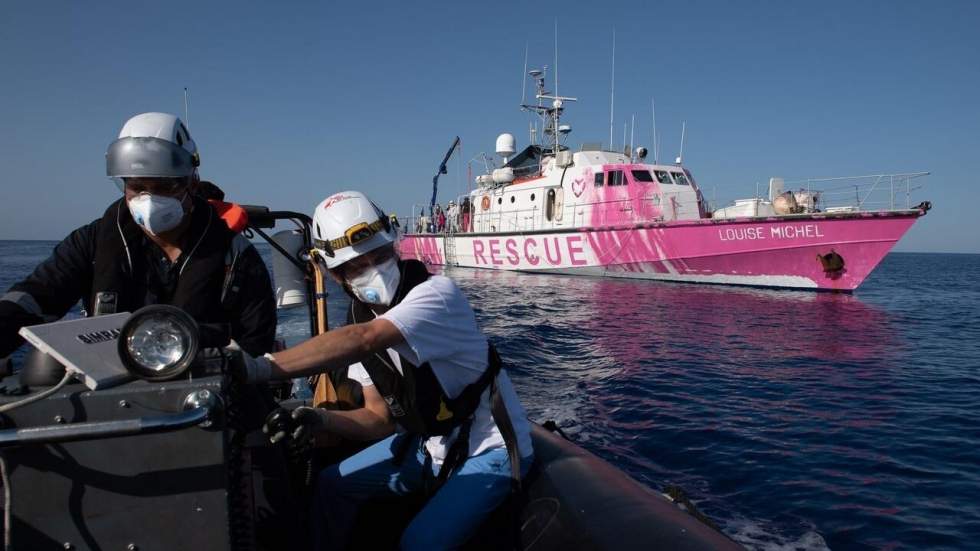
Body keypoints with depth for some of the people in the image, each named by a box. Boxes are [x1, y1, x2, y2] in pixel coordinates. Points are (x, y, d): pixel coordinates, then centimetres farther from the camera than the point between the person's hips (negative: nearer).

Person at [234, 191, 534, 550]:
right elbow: (380, 418, -1)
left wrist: (261, 367, -49)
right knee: (333, 485, 9)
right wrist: (322, 420, -19)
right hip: (431, 444, 7)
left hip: (491, 451, -7)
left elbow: (363, 341, -45)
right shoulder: (363, 320, -3)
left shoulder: (437, 294, -26)